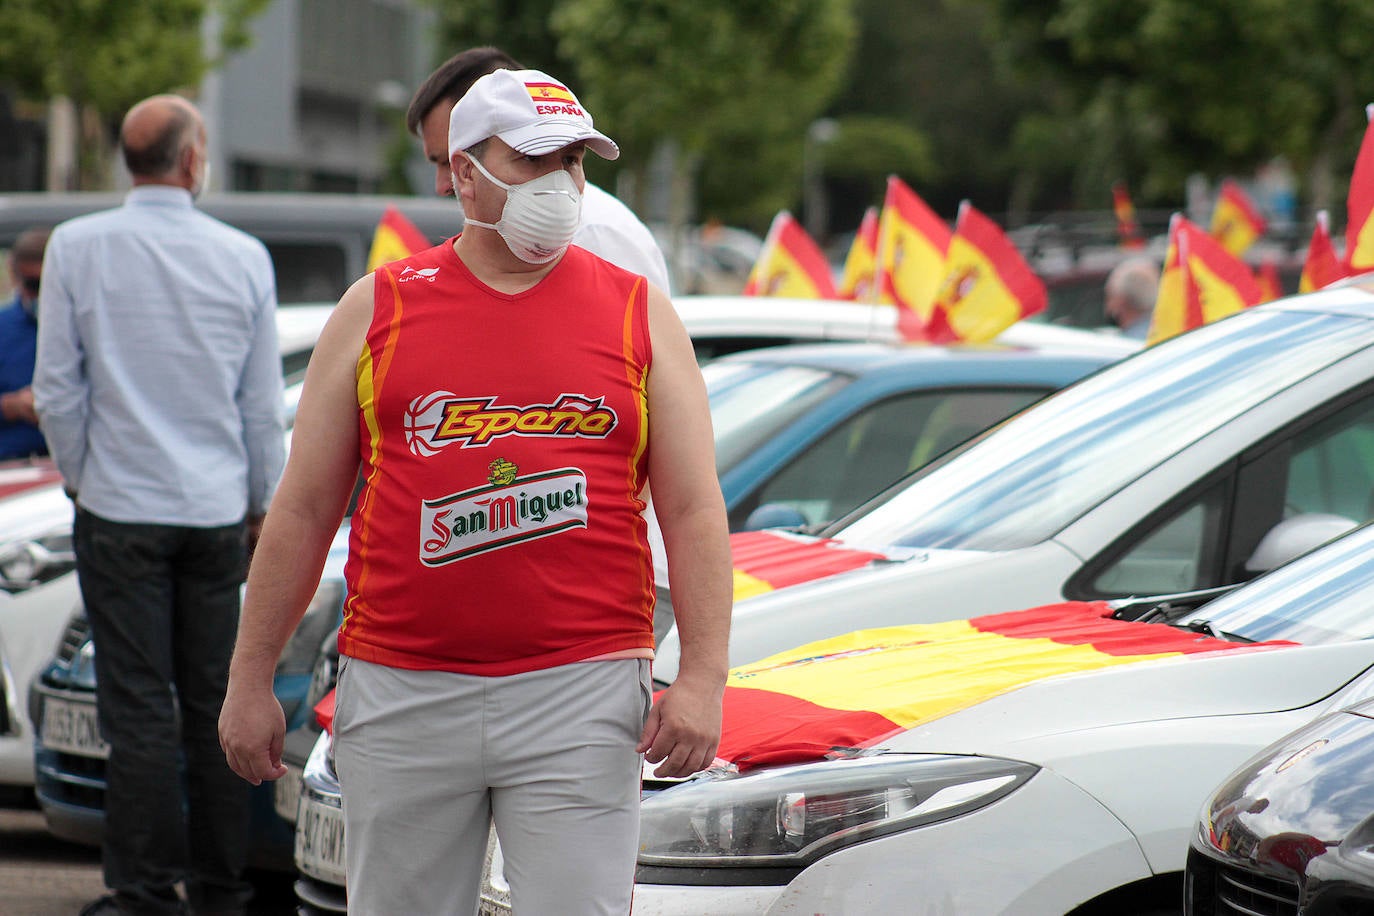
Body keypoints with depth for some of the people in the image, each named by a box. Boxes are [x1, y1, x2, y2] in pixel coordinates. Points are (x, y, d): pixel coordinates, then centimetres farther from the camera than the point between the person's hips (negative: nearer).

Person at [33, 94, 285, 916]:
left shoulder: (78, 248, -6)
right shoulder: (244, 257, -1)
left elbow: (57, 391, -3)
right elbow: (265, 405, 5)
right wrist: (261, 506, 17)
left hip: (121, 506, -2)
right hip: (216, 508, 2)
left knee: (139, 703, -1)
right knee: (215, 701, 9)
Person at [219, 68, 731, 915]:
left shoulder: (639, 314, 7)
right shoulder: (377, 308, 9)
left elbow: (694, 510, 3)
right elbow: (305, 507, 10)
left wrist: (703, 678, -8)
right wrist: (251, 678, 6)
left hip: (581, 694, -1)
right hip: (401, 696, 1)